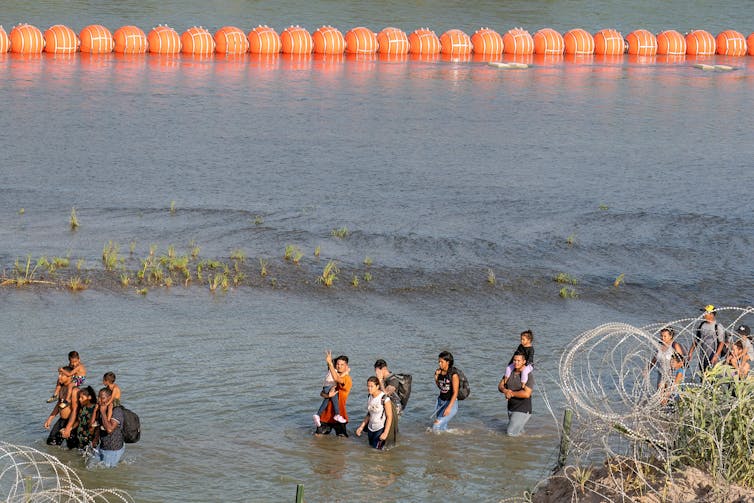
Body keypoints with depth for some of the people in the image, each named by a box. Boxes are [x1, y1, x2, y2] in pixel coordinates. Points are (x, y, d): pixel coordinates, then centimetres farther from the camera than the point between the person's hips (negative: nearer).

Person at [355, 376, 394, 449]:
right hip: (371, 428, 7)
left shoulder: (384, 398, -18)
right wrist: (361, 427, 9)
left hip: (381, 429, -7)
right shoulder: (370, 397, 4)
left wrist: (385, 433, -20)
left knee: (377, 448, -12)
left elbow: (389, 417, -16)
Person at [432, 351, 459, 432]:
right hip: (441, 401, 7)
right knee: (443, 428, 11)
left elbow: (455, 393, -18)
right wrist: (436, 376, -3)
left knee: (436, 426, -17)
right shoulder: (439, 372, 1)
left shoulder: (453, 375, -18)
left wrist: (449, 407, -24)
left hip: (451, 403, -7)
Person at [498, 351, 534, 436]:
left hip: (522, 409, -7)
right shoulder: (510, 371, 2)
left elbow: (526, 394, -26)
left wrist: (512, 393, -18)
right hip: (511, 407, 7)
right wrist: (505, 390, -22)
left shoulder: (529, 375, -18)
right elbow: (500, 386, 0)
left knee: (511, 433, -9)